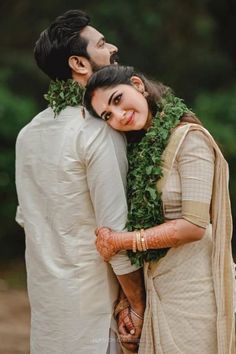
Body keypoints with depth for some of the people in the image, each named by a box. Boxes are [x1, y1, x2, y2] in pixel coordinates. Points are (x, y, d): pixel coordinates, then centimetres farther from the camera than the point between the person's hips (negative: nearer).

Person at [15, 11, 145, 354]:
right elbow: (115, 228, -17)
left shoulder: (28, 133, 7)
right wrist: (137, 304, -10)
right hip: (91, 297, -7)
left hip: (43, 292, 7)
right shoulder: (99, 131, -16)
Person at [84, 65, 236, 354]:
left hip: (191, 289, -7)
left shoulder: (189, 138, -12)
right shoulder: (139, 148, 10)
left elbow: (194, 226, -17)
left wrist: (121, 241, -11)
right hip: (155, 289, 7)